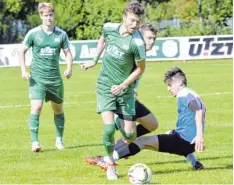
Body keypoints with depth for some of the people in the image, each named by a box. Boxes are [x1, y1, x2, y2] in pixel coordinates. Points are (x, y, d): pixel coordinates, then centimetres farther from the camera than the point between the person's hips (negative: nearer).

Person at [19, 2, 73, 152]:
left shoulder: (61, 34, 0)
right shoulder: (33, 33, -4)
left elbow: (68, 52, 9)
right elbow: (22, 51, 5)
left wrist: (69, 68, -7)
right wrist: (23, 70, -6)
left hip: (55, 78, 3)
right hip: (37, 77, -3)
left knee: (58, 109, 13)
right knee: (36, 107, -17)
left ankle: (59, 140, 29)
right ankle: (35, 142, -15)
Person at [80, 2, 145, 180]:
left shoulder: (137, 42, -19)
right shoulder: (109, 28, -7)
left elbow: (140, 69, -7)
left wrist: (123, 85, -16)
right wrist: (94, 60, 16)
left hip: (125, 90, -1)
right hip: (105, 87, 1)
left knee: (130, 135, -2)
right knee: (109, 128, -15)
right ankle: (111, 165, 5)